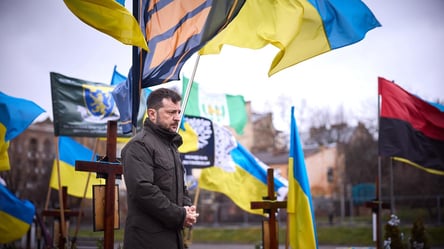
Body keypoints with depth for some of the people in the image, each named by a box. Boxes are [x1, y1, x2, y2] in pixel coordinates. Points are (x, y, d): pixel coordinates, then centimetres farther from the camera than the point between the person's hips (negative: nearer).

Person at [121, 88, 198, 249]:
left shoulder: (171, 145, 20)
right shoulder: (139, 145, -11)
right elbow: (142, 189, -22)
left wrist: (187, 208, 6)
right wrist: (179, 215, -17)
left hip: (172, 235, 9)